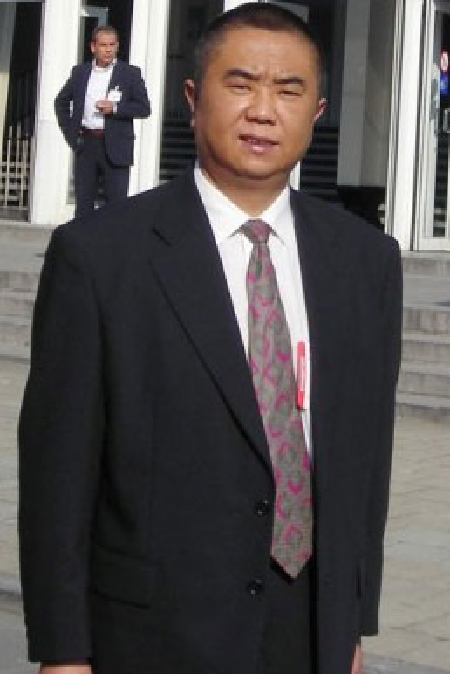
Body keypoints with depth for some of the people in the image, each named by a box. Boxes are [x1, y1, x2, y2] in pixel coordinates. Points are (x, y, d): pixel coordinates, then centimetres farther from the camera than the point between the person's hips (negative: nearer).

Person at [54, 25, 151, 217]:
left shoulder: (130, 73, 2)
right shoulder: (80, 72, 11)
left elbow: (144, 108, -2)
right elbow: (61, 102, 21)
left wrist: (115, 108, -16)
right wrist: (69, 132, 11)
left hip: (115, 146, -3)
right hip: (85, 143, 3)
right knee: (83, 202, 6)